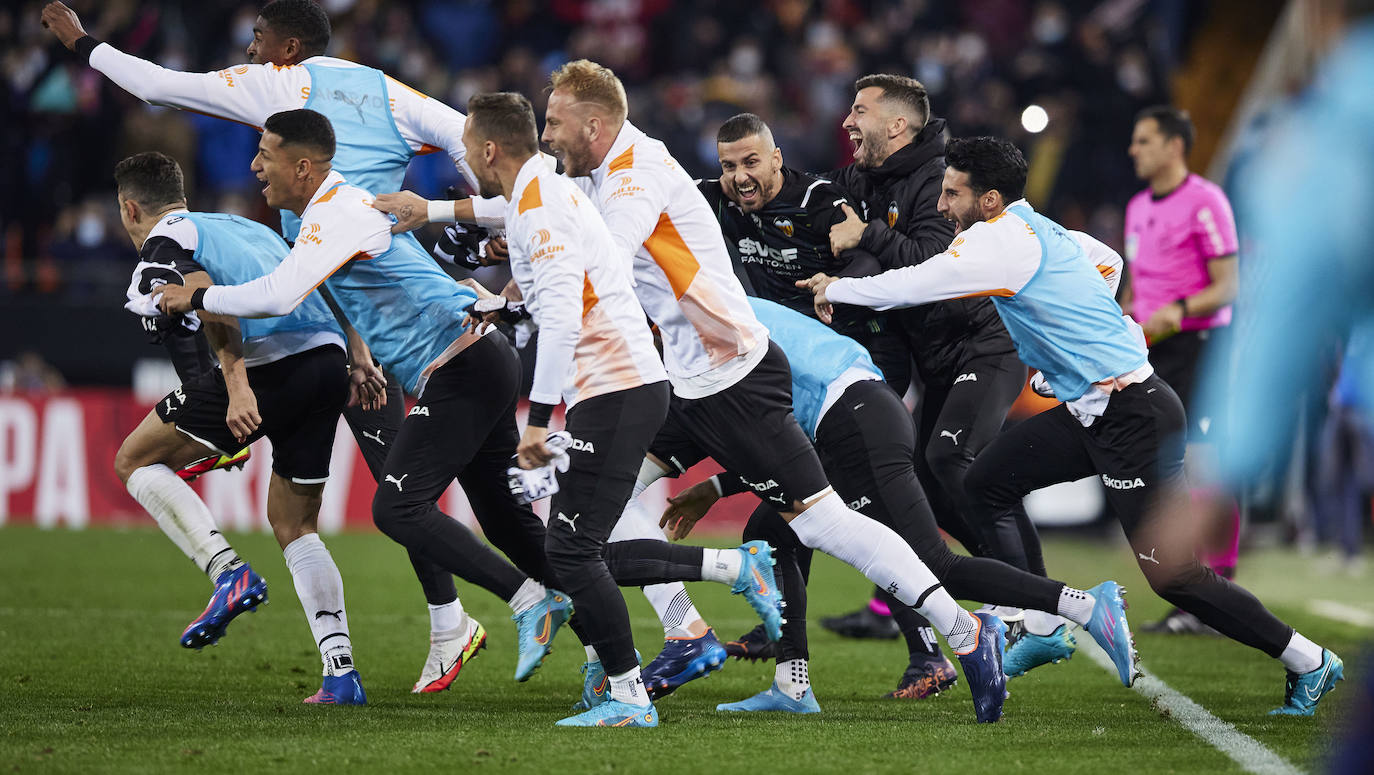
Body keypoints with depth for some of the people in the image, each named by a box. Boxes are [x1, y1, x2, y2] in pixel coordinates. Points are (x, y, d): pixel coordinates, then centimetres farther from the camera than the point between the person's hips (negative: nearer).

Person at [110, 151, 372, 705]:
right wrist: (362, 363, 19)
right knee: (295, 527, 18)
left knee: (136, 459, 9)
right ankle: (341, 674, 5)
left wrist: (237, 384, -20)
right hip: (329, 357, 7)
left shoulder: (162, 242, 9)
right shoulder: (244, 226, 33)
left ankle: (228, 571, -7)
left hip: (269, 364, -7)